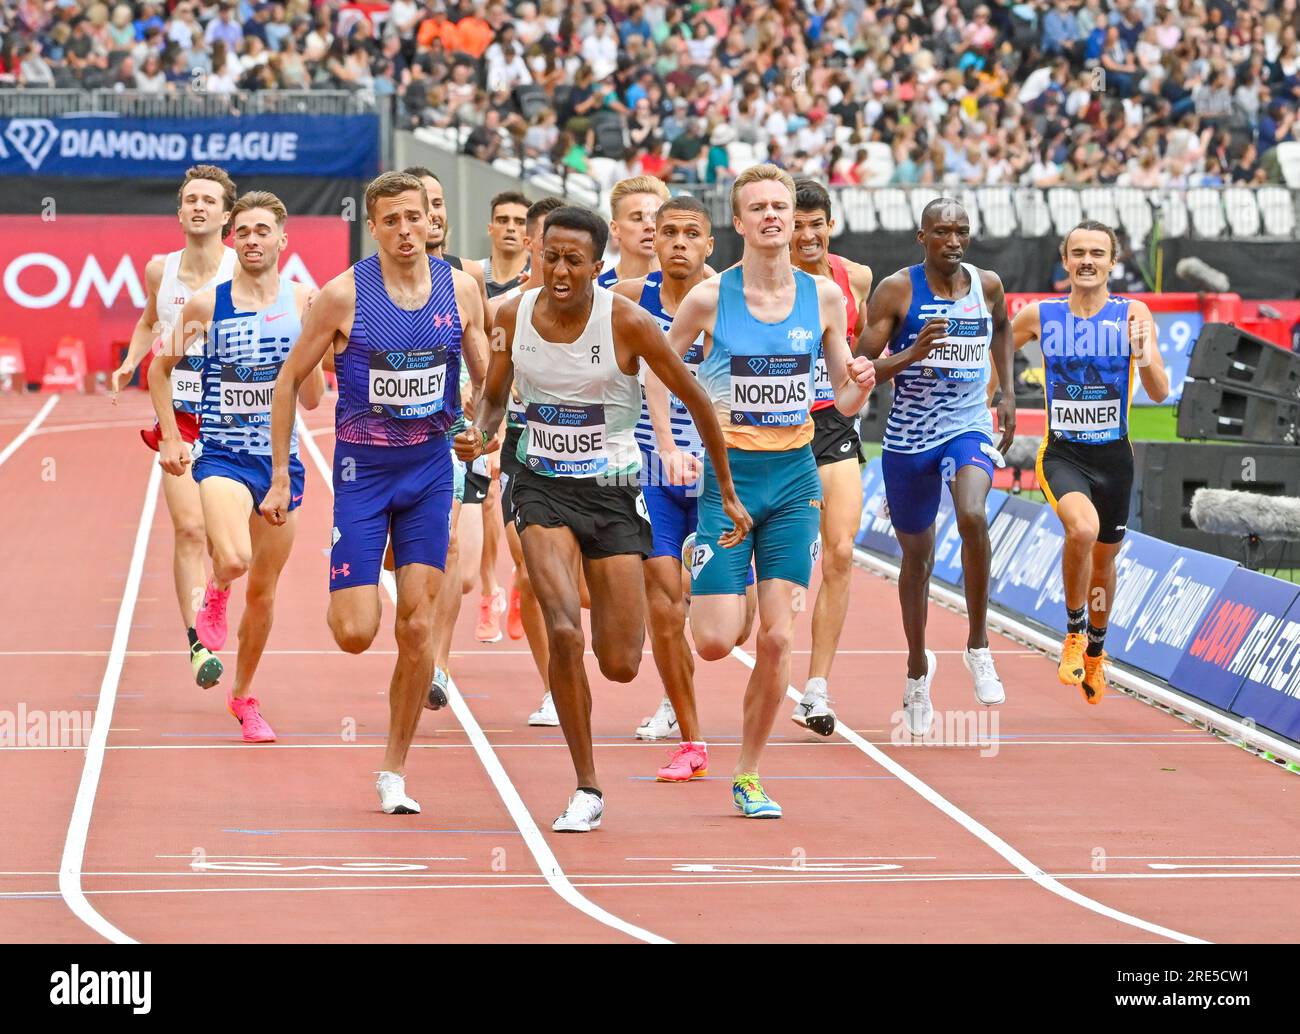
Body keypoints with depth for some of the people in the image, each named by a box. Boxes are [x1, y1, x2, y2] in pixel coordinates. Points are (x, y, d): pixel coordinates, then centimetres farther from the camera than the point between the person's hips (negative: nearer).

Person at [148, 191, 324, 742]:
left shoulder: (303, 303, -1)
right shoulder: (206, 304, -5)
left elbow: (312, 399, 0)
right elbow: (161, 369, 10)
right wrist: (170, 438, 3)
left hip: (281, 460, 2)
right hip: (223, 455, -2)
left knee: (262, 591, 11)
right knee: (234, 560, -28)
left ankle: (243, 696, 31)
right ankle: (216, 590, 10)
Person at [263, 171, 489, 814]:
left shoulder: (460, 289, -1)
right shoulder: (344, 295, -10)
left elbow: (488, 381, 11)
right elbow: (289, 381, -1)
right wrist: (280, 478, -2)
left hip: (431, 466, 2)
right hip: (362, 468, -2)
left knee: (418, 624, -2)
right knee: (356, 633, -10)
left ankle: (394, 772, 10)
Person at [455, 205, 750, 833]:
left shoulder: (627, 323, -14)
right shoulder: (513, 317, -6)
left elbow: (694, 400, -4)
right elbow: (494, 398, 11)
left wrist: (728, 492, 0)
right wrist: (478, 436, -12)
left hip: (612, 493, -1)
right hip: (543, 488, 1)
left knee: (621, 666, -1)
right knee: (564, 631, -22)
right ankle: (586, 789, -8)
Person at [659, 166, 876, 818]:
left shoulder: (823, 296, 1)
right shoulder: (710, 298, -6)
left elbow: (844, 402, 9)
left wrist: (859, 386, -13)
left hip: (794, 476, 2)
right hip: (727, 474, -2)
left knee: (777, 637, -5)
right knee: (715, 642, -8)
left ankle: (748, 775, 11)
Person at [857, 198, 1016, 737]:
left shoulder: (987, 285, 0)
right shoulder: (896, 289, -9)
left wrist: (1008, 392, 16)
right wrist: (913, 353, -26)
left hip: (969, 429, 0)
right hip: (909, 435, 0)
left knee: (973, 517, -30)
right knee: (917, 556, 13)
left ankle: (978, 647, -15)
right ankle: (918, 667, 34)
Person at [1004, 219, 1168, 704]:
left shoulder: (1133, 314, -7)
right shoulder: (1038, 316, -5)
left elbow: (1160, 394, -12)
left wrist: (1145, 358, -32)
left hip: (1113, 456, 2)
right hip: (1062, 454, -2)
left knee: (1104, 560, 17)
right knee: (1082, 529, -31)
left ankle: (1095, 650, 44)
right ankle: (1074, 631, -8)